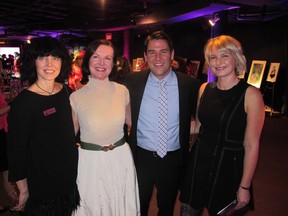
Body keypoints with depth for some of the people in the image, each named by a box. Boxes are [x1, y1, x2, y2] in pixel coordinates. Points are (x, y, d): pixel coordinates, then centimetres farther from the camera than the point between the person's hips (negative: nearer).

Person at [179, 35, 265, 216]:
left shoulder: (251, 94, -14)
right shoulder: (205, 89, 2)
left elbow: (251, 146, -13)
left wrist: (245, 187, -11)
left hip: (229, 167, -4)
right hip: (199, 162, 4)